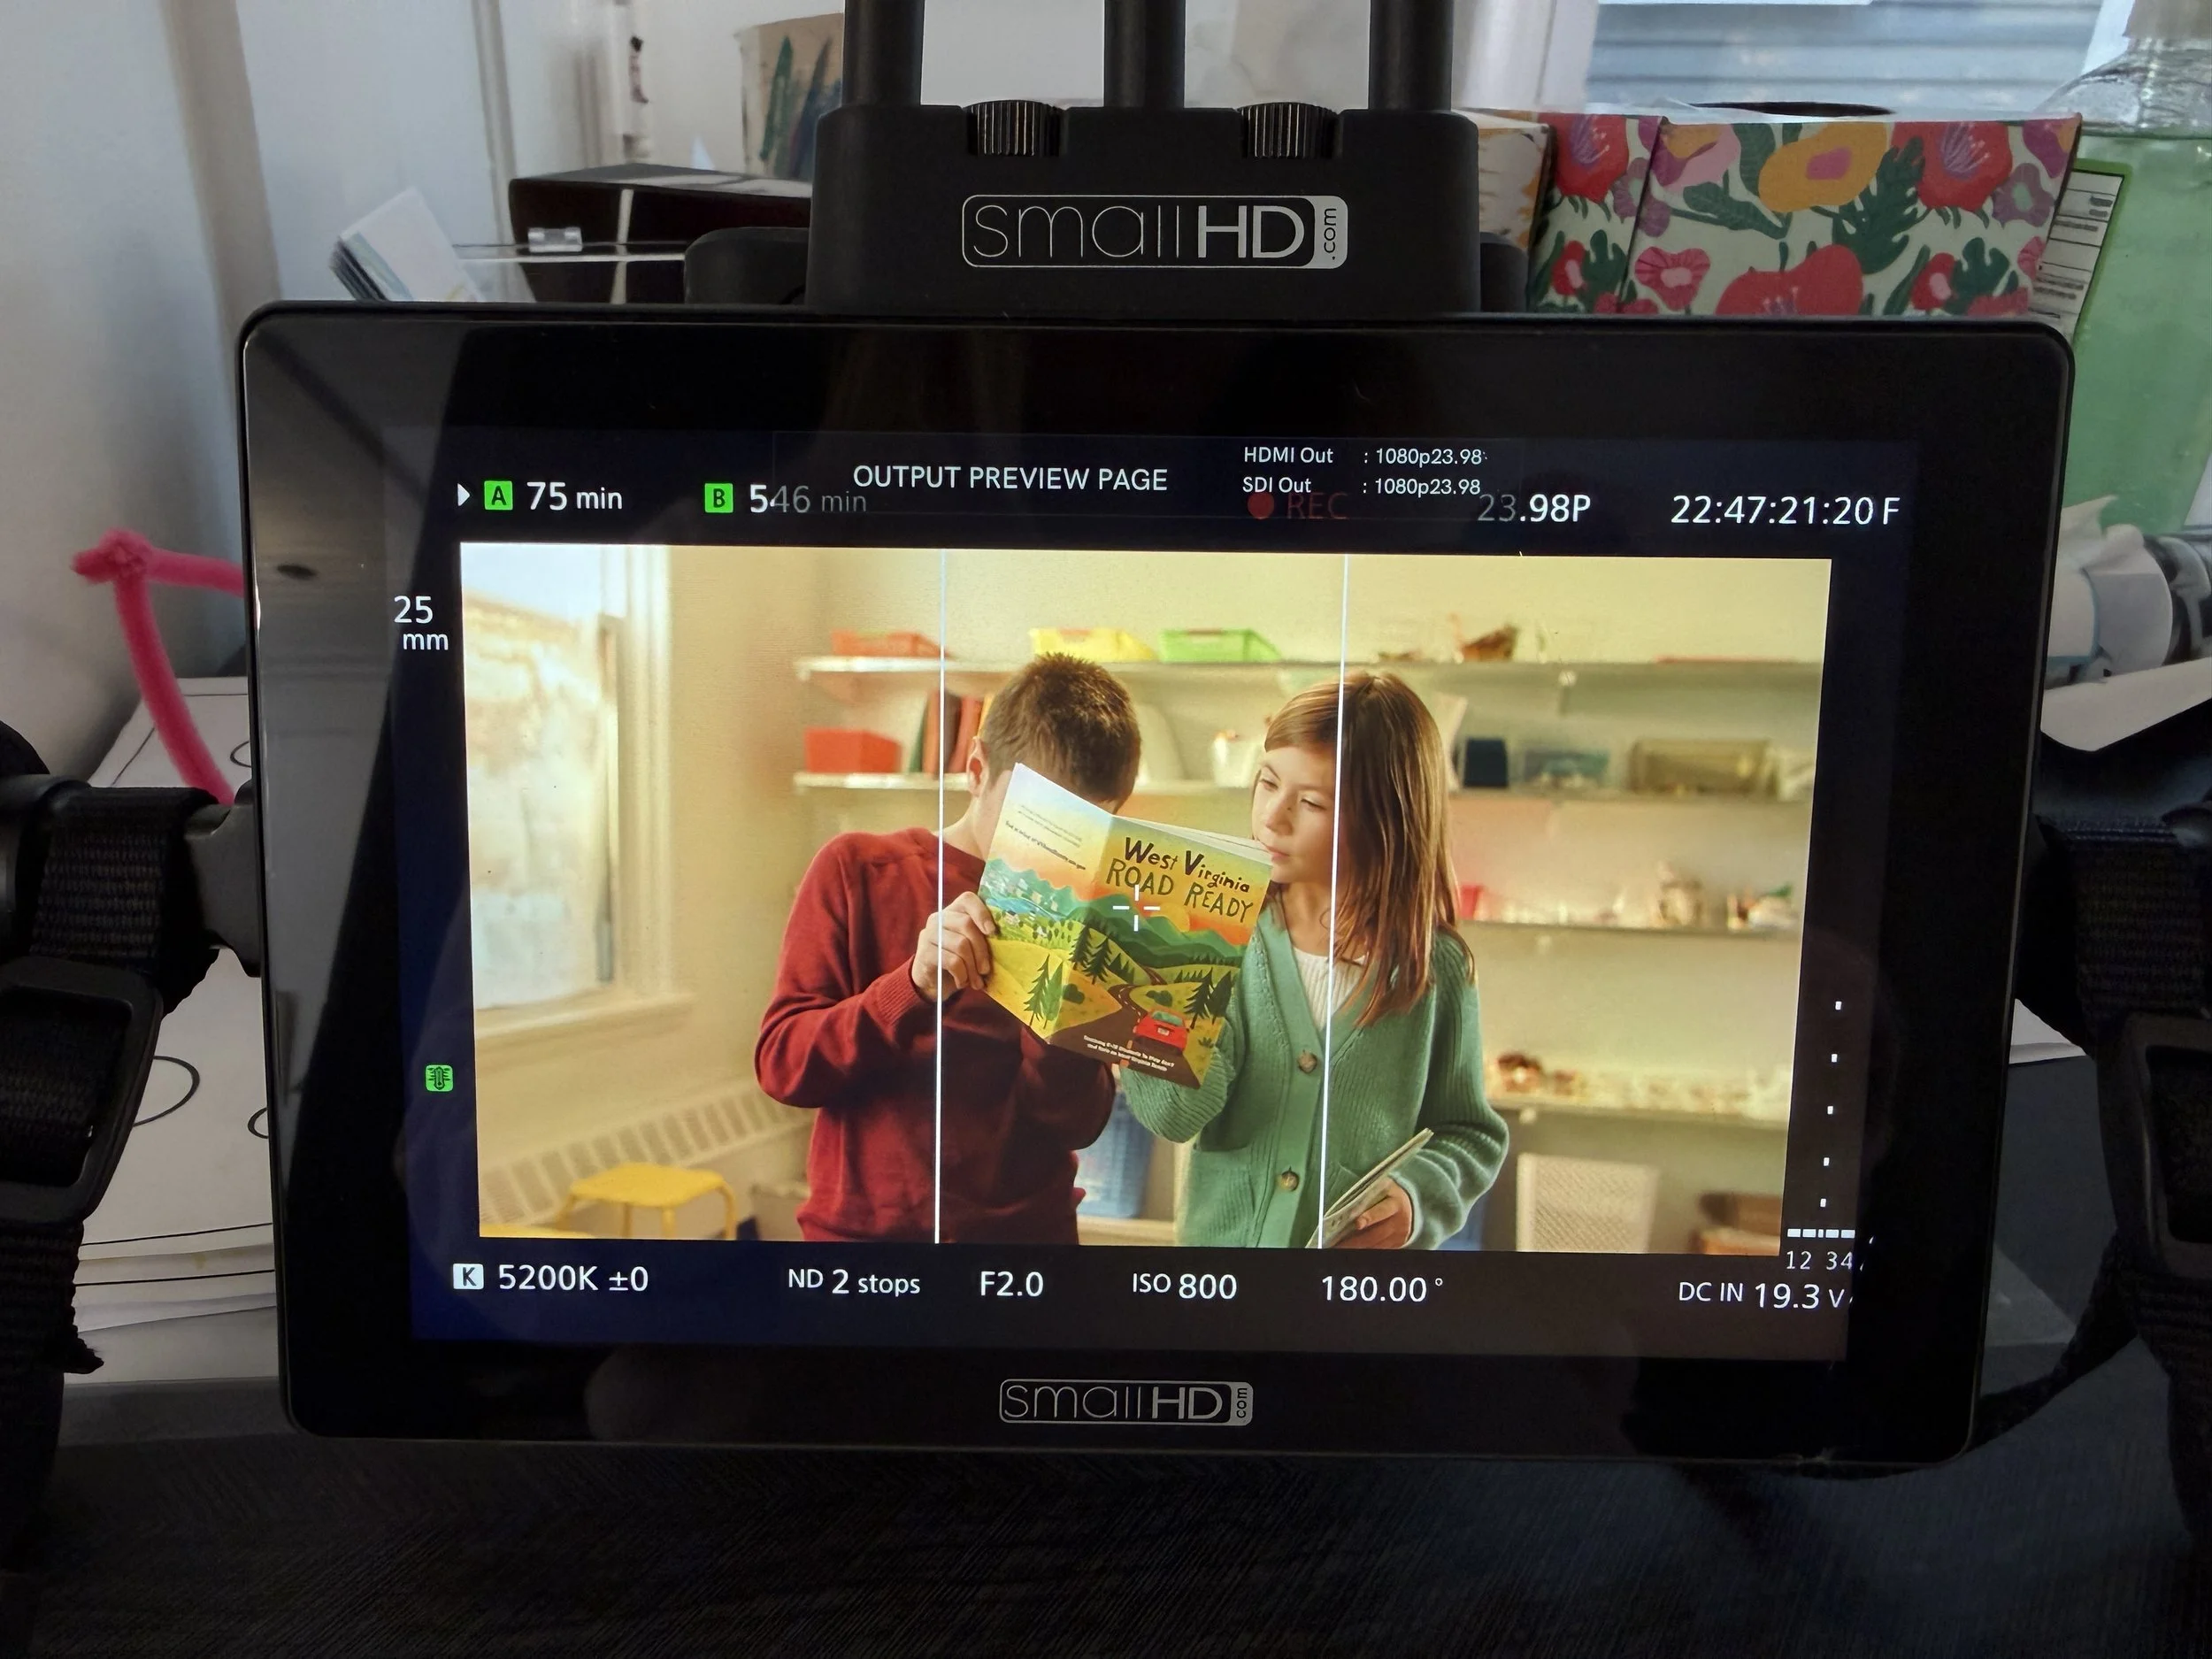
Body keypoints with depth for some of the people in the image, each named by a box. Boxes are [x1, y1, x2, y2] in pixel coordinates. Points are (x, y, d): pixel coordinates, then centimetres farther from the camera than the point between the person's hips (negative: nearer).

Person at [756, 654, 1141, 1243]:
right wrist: (914, 987, -25)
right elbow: (781, 1063, -12)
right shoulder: (859, 871, -5)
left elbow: (1078, 1123, -7)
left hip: (1028, 1226, 1)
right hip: (865, 1222, -1)